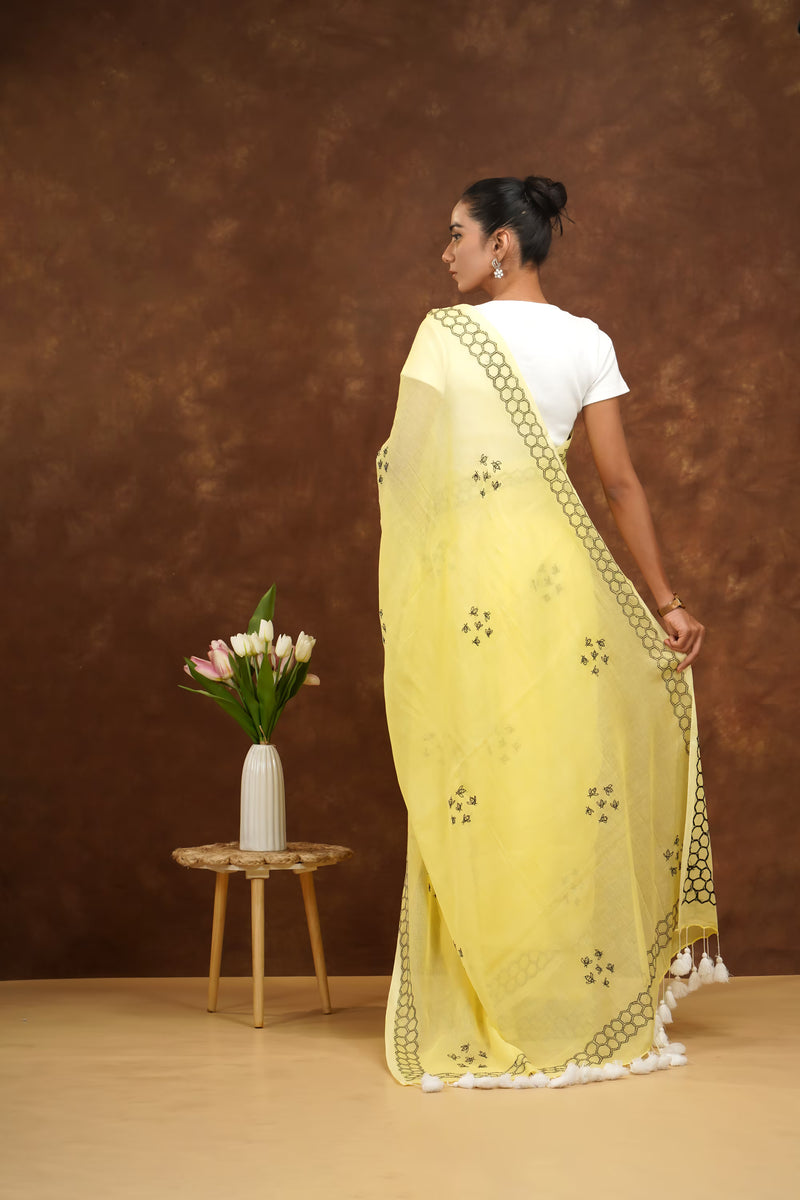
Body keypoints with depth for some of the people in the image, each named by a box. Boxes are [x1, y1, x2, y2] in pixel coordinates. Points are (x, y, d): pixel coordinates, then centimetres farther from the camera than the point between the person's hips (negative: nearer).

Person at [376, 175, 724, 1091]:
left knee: (478, 788, 4)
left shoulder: (444, 334, -5)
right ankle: (594, 1012, 20)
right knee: (576, 780, 11)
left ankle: (491, 1019, 11)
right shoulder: (587, 343, 6)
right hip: (559, 571, 3)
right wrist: (667, 602, 8)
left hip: (466, 579, -3)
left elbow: (401, 467, -2)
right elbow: (621, 483, 4)